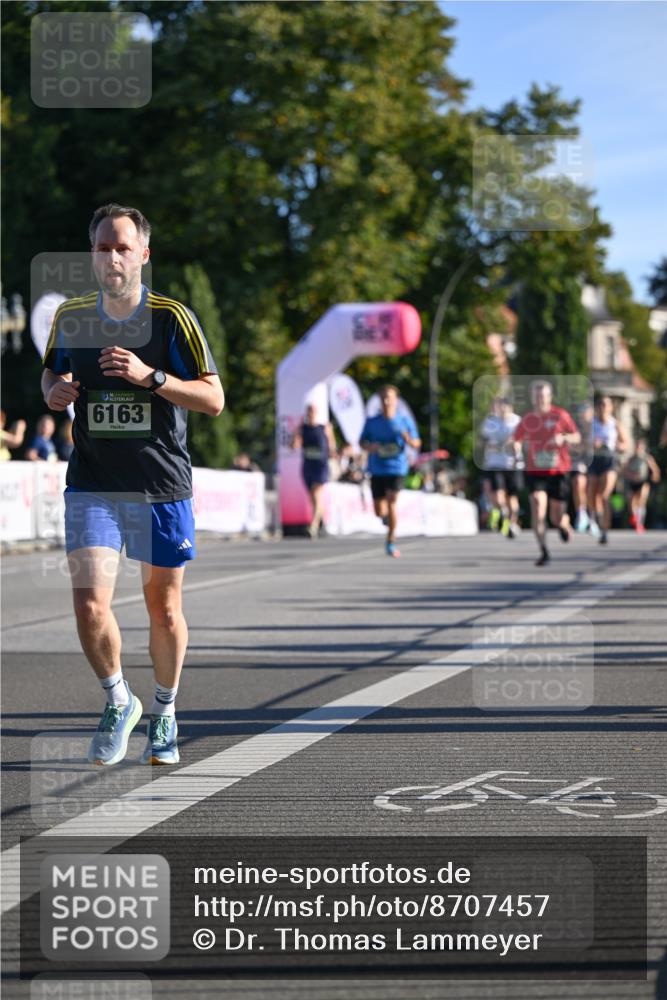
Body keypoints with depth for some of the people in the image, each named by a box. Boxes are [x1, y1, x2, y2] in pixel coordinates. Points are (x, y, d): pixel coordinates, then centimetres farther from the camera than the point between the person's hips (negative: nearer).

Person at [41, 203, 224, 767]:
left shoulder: (173, 317, -7)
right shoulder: (70, 316, 3)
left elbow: (214, 399, -9)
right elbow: (51, 373, 20)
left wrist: (150, 376, -23)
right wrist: (53, 392, -4)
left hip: (162, 487, -1)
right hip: (92, 485, 1)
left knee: (163, 610, 9)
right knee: (89, 605, -13)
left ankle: (164, 712, 32)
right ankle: (118, 702, 13)